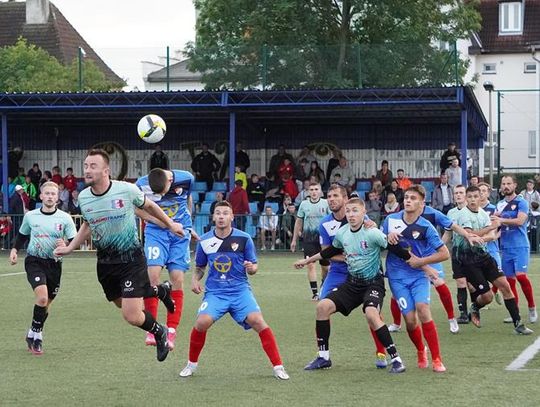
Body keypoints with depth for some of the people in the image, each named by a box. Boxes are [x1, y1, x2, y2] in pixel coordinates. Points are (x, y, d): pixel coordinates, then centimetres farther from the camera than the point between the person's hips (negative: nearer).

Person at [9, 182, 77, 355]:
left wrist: (66, 247, -25)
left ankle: (33, 335, 31)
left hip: (54, 264, 2)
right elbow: (22, 235, 18)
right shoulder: (30, 216, 1)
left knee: (46, 303, 11)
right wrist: (15, 250, 2)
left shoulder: (65, 218, -3)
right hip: (34, 261, -2)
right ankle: (36, 333, -7)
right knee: (42, 296, -23)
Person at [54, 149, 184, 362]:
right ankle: (160, 291, 46)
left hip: (131, 258, -5)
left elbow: (148, 206, 5)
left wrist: (170, 223, 14)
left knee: (132, 316, -13)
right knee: (123, 304, 18)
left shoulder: (127, 190, -17)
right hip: (105, 262, 5)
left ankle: (159, 332, 19)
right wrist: (70, 248, 11)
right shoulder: (83, 198, -4)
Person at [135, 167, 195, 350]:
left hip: (181, 232, 1)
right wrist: (168, 224, -12)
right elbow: (143, 211, -4)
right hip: (156, 231, -1)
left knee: (177, 279, -5)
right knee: (153, 275, -15)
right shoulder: (142, 184, -15)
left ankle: (171, 332, -1)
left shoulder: (186, 178, -11)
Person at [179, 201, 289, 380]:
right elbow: (199, 267, 17)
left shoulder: (244, 239, -2)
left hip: (240, 290, -1)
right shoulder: (204, 241, 4)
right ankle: (192, 364, 4)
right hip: (214, 291, 1)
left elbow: (253, 266, 5)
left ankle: (278, 367, -11)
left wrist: (251, 268, -18)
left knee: (257, 321, -22)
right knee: (202, 322, -23)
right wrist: (195, 280, -3)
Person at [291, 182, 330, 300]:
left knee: (325, 266, 7)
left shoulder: (325, 203, 0)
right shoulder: (304, 204, 5)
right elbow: (298, 222, 12)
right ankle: (315, 292, -9)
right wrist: (294, 240, 13)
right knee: (310, 265, -10)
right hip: (308, 239, 0)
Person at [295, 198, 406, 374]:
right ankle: (323, 357, 8)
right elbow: (331, 251, 20)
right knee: (323, 306, -6)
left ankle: (396, 359, -20)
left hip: (373, 282, -6)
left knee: (371, 314, -31)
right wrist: (308, 260, 28)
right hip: (352, 282, 6)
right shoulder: (341, 233, 0)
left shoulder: (372, 233, -19)